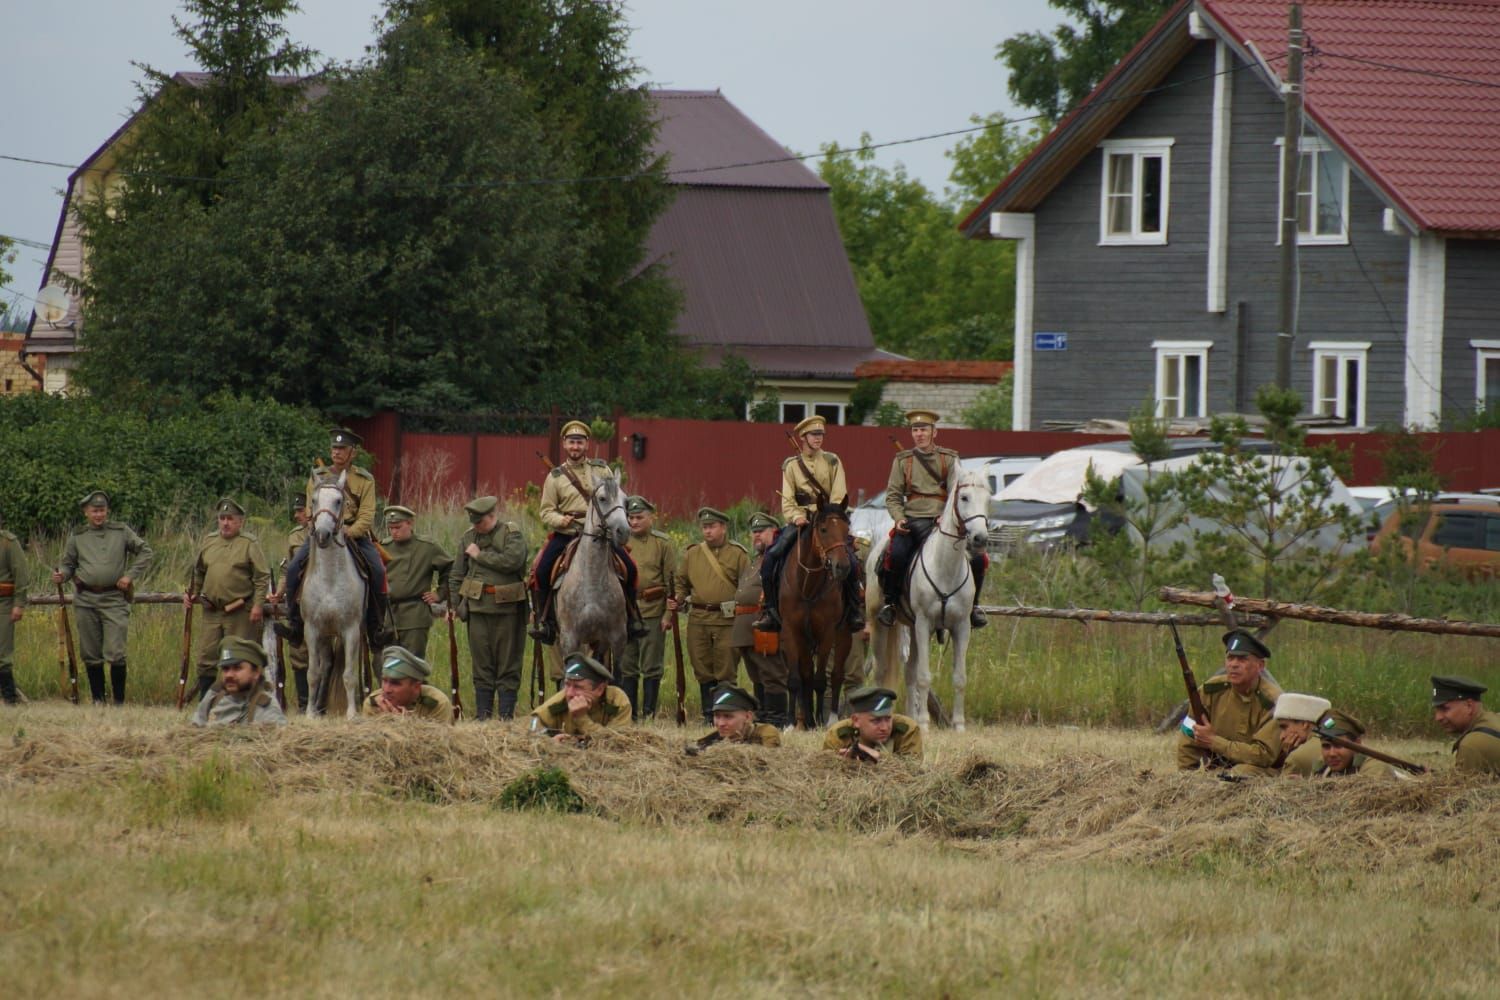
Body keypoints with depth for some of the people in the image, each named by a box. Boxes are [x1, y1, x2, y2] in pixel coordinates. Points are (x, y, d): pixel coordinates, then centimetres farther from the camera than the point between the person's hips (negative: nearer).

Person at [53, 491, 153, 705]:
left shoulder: (121, 532, 6)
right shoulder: (77, 537, 10)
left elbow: (145, 552, 11)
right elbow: (68, 564, 16)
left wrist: (130, 575, 0)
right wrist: (62, 576, -7)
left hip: (114, 599, -2)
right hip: (86, 601, 2)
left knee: (115, 654, -10)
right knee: (90, 655, 6)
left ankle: (119, 701, 0)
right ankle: (98, 699, 17)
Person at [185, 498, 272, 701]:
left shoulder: (249, 544, -3)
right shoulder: (209, 541, 12)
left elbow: (262, 577, -6)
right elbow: (198, 572, 24)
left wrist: (258, 605, -13)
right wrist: (191, 593, 13)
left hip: (239, 614, -5)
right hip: (210, 611, 5)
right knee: (206, 659, 5)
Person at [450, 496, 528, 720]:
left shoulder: (512, 534, -4)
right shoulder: (468, 538, 11)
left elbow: (512, 561, -23)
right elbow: (456, 575, 16)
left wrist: (480, 555, -13)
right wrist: (454, 604, 11)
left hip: (506, 607, -4)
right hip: (477, 607, 4)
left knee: (507, 664, 1)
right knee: (481, 665, 6)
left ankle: (506, 714, 4)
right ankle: (482, 714, 10)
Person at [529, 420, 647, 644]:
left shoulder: (601, 469, 10)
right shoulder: (555, 477, 7)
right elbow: (546, 512, 5)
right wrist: (560, 520, -17)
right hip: (565, 533, -1)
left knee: (629, 567, -15)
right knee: (541, 571, -23)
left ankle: (632, 618, 0)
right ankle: (543, 620, -10)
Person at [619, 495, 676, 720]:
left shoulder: (663, 543, 2)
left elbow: (672, 581, 1)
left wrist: (670, 614, -6)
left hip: (652, 611, -3)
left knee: (651, 667, 0)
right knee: (626, 667, 7)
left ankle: (649, 713, 5)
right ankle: (629, 712, 14)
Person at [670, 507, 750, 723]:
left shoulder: (738, 554, 2)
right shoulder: (692, 554, 11)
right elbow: (682, 584, 18)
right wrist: (676, 602, -2)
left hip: (727, 621, -3)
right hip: (698, 619, 3)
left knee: (725, 671, -1)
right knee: (703, 671, 8)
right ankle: (709, 715, 15)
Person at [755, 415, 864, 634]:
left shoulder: (832, 462, 7)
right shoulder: (791, 466, 10)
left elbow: (839, 497, -1)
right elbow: (787, 500, 3)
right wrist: (796, 517, -18)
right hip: (800, 522, 1)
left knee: (850, 562, -22)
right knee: (772, 557, -21)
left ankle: (854, 609, -4)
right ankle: (771, 610, -11)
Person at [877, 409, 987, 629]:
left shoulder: (949, 459, 9)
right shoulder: (902, 461, 11)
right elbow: (892, 495, 9)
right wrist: (899, 519, -9)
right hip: (911, 522, 0)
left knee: (977, 559, -16)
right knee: (895, 554, -30)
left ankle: (972, 605, 7)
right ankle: (889, 603, -11)